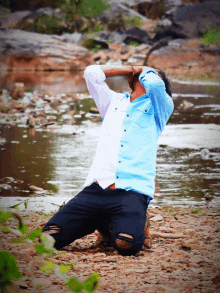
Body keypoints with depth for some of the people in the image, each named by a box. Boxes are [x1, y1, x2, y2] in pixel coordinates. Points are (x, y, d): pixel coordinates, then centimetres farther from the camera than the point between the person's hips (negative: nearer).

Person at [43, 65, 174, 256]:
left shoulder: (160, 107, 15)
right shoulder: (114, 101, 28)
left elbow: (153, 84, -6)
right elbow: (91, 72, 20)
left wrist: (144, 71, 16)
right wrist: (128, 70, 27)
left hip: (132, 192, -4)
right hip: (96, 189, 4)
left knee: (126, 243, -33)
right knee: (50, 236, -15)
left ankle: (114, 226, 4)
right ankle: (97, 221, 12)